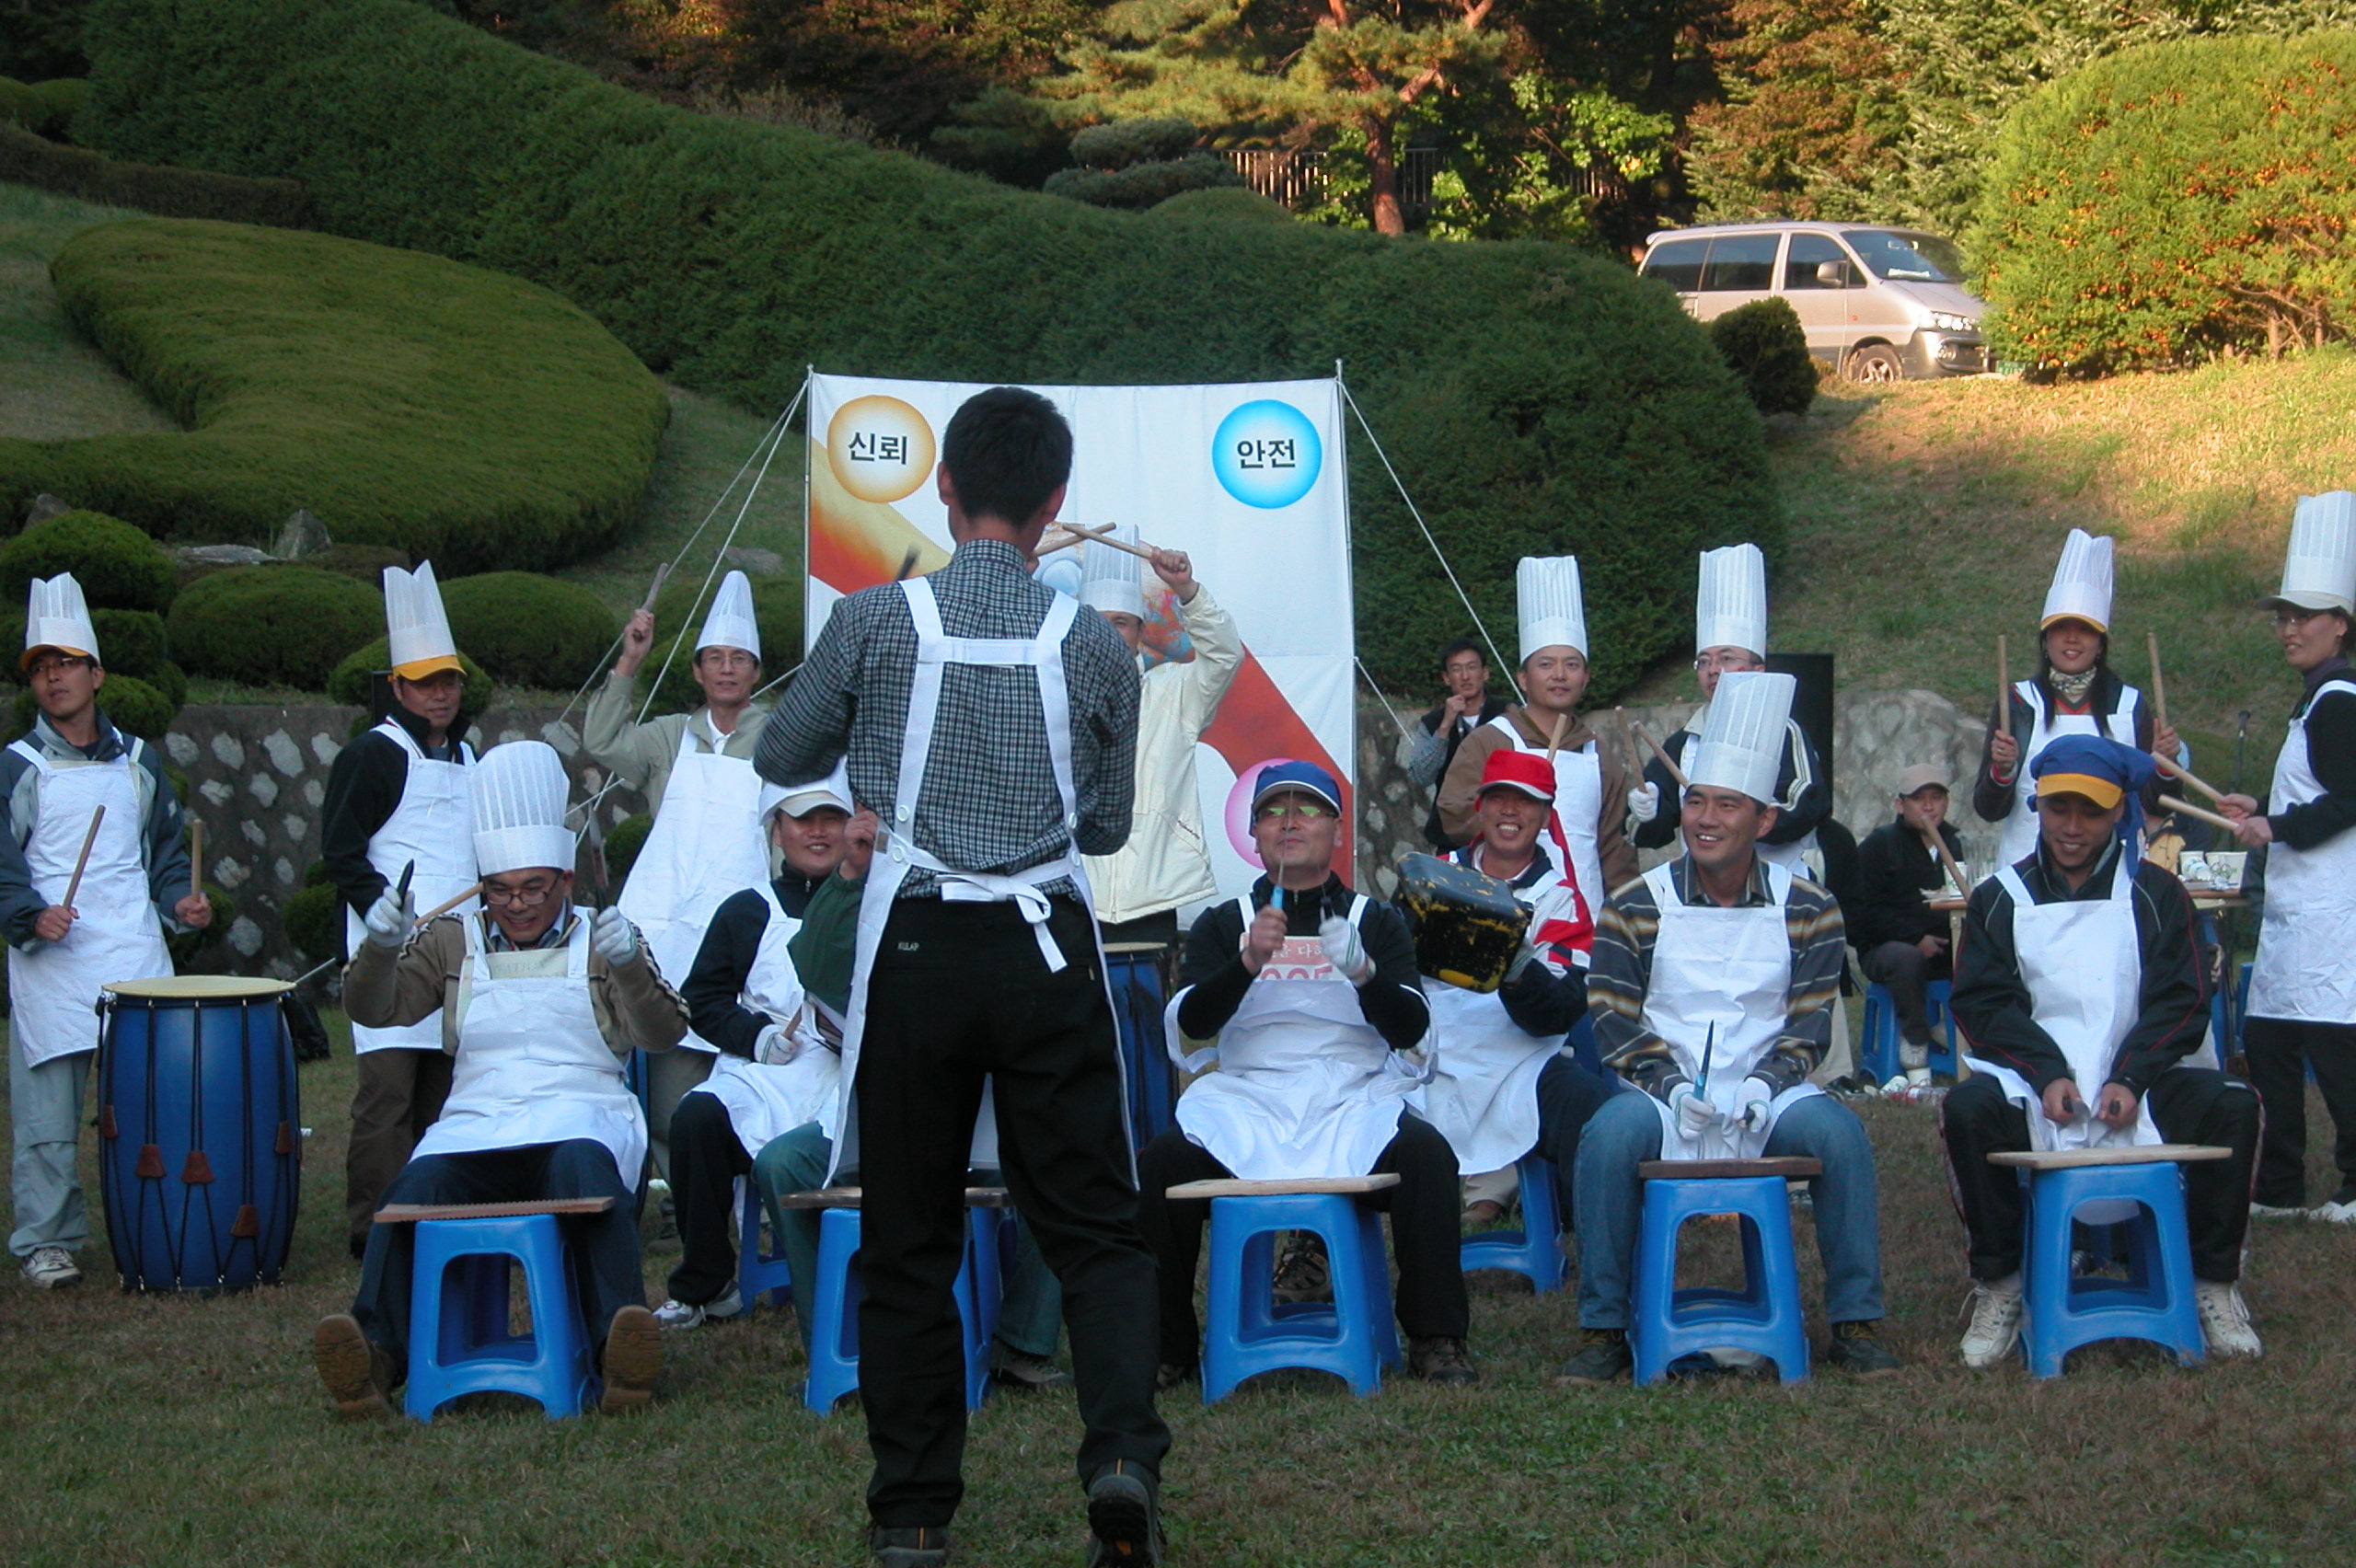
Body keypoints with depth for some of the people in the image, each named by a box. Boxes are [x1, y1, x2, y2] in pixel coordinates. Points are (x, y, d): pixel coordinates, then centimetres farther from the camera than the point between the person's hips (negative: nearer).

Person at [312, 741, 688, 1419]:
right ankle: (377, 1356, -38)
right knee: (417, 1185, -30)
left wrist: (629, 964, -19)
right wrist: (382, 945, -15)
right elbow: (372, 1008, 6)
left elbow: (663, 1034, 1)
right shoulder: (453, 942, 19)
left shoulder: (600, 939, 15)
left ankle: (619, 1354, -45)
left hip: (584, 1118, -1)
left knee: (586, 1170, -36)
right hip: (477, 1124, 2)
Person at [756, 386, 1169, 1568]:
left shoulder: (874, 622, -4)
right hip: (1047, 949, 0)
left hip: (914, 945, 0)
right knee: (1095, 1227, 7)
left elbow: (781, 758, 11)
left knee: (908, 1239, 10)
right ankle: (1122, 1455, -13)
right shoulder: (1092, 645, 0)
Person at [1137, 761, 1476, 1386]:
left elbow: (1411, 1028, 1)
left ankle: (1437, 1341, -23)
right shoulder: (1222, 925, 17)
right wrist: (1249, 962, -17)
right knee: (1161, 1163, -27)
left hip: (1355, 1100, -1)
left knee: (1425, 1152, -32)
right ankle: (1168, 1349, -14)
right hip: (1245, 1100, 1)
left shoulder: (1377, 920, 16)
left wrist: (1363, 972, -19)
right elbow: (1191, 1021, 0)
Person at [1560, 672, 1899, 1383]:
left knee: (1839, 1132, -30)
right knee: (1608, 1135, -33)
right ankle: (1602, 1330, -20)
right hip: (1665, 1091, -1)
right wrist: (1672, 1085, -16)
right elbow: (1611, 1016, 0)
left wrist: (1763, 1085, -16)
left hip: (1768, 1093, 1)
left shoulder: (1807, 910, 4)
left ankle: (1855, 1323, -15)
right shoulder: (1635, 908, 2)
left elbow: (1810, 1023, 3)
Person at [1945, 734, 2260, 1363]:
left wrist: (2130, 1079, -15)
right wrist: (2047, 1074, -17)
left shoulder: (2156, 896, 10)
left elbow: (2182, 1003, 2)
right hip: (2032, 1089, 0)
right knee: (1966, 1110, -31)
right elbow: (1981, 1002, 0)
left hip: (2140, 1083, 1)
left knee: (2233, 1107, -26)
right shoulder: (2000, 899, 10)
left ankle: (2215, 1285, -9)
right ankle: (1998, 1288, -16)